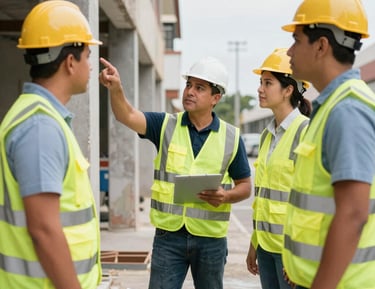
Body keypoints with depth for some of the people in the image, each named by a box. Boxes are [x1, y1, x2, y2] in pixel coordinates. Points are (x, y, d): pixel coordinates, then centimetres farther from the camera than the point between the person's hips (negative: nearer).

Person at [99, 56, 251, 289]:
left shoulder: (231, 137, 0)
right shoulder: (166, 125, 0)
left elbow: (245, 186, 7)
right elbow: (128, 116, -17)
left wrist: (226, 196, -14)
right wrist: (116, 88, -36)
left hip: (211, 238, 1)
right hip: (169, 235, 0)